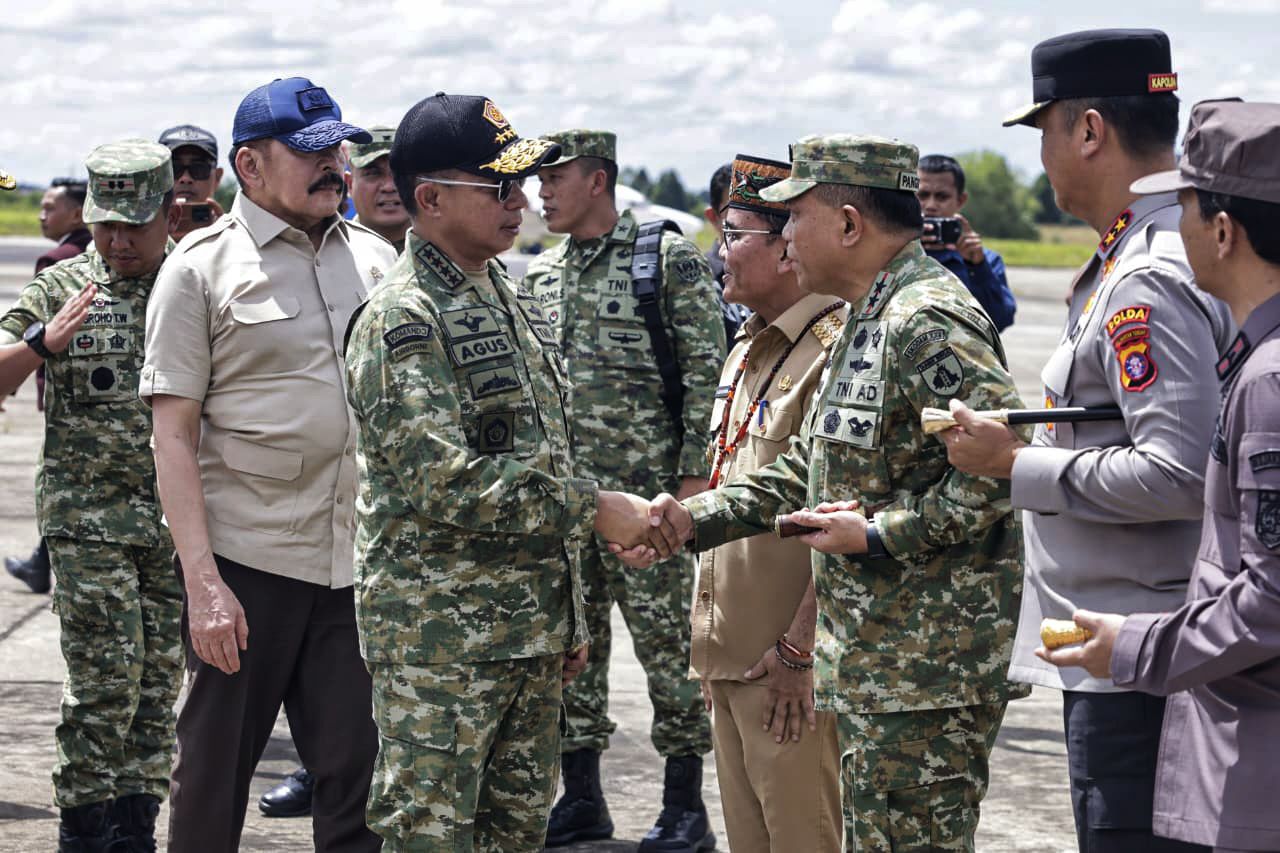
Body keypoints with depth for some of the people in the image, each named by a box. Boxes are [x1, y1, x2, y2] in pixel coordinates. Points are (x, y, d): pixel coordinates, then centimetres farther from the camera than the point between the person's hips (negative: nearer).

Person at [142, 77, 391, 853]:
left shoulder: (374, 258, 12)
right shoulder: (203, 267, -2)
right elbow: (175, 438, -5)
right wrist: (202, 582, -14)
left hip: (358, 562, 4)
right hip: (247, 561, -4)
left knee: (360, 778, 4)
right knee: (213, 776, 5)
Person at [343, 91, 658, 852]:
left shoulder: (515, 301, 13)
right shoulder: (400, 320, -15)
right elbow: (445, 484, -24)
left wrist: (571, 614, 19)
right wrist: (595, 508, -19)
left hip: (534, 632, 8)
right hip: (440, 641, -8)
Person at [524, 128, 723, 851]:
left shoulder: (670, 259, -5)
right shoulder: (540, 274, 13)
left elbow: (707, 374, -7)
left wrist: (694, 477, -13)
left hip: (647, 490, -6)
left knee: (666, 641, -2)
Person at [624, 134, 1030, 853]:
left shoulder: (928, 324, -19)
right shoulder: (868, 320, 17)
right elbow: (813, 467, 23)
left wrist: (879, 534, -20)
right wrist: (694, 521, 15)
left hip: (929, 676, -11)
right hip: (872, 665, 11)